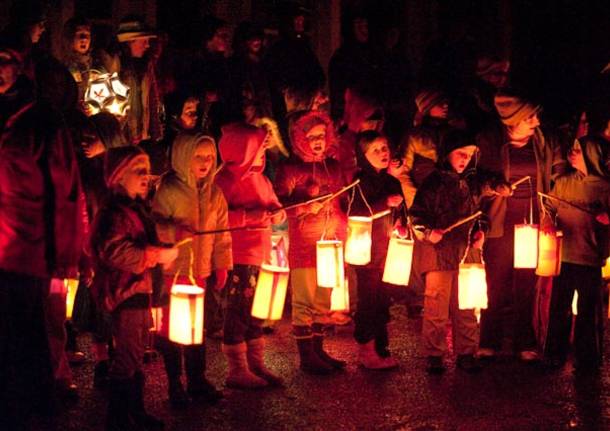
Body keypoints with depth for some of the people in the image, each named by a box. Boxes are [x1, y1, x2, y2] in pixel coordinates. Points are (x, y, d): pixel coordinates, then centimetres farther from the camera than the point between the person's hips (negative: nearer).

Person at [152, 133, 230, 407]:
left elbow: (222, 232, 11)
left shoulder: (214, 194, 7)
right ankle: (175, 384, 13)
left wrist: (222, 266, 9)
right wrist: (174, 231, -28)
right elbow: (154, 226, -10)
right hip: (172, 271, -4)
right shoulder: (169, 191, -9)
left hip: (201, 271, 4)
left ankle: (197, 380, 22)